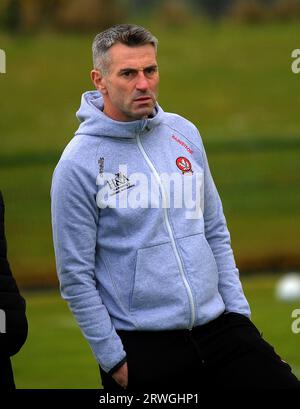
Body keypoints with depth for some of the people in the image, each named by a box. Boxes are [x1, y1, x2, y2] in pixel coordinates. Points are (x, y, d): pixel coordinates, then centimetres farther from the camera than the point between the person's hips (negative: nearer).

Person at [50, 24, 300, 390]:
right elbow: (75, 275, -8)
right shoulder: (78, 164, -9)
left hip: (218, 327, 5)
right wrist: (114, 360, -9)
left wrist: (238, 309, 8)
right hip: (140, 347, -4)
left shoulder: (184, 133, 7)